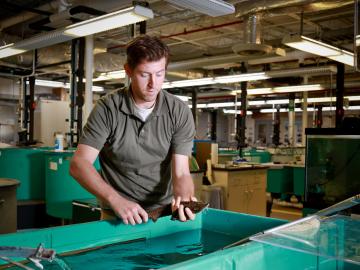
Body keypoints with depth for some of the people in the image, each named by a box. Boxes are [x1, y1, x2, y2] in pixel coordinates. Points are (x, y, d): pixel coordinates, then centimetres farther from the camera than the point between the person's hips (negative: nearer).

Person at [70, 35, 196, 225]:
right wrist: (116, 200, -28)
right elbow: (79, 164, -14)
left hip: (165, 212, 1)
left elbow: (181, 173, -7)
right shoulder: (107, 109, -8)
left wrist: (184, 198, -28)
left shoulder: (179, 112, -5)